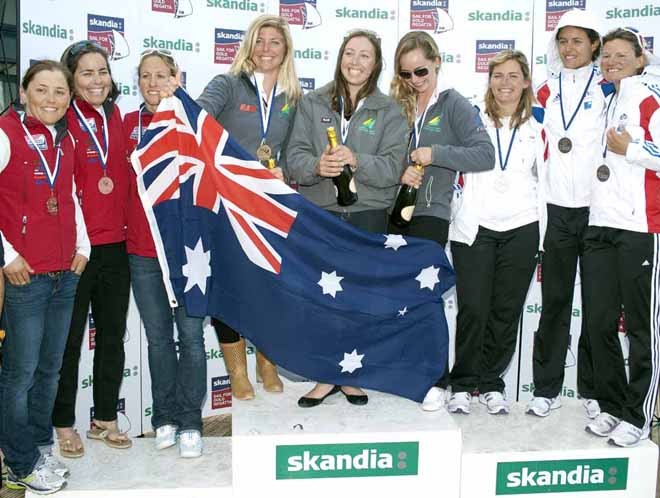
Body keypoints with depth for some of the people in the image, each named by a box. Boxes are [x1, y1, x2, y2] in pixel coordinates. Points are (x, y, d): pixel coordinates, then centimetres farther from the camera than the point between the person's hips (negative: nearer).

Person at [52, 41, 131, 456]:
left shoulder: (117, 118, 9)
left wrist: (128, 223, 8)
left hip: (116, 244, 5)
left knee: (113, 334, 13)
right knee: (69, 338, 6)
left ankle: (106, 418, 28)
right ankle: (64, 423, 22)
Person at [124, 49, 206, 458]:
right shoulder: (129, 124, 6)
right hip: (142, 249, 3)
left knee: (191, 335, 3)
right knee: (158, 337, 12)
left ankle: (189, 422, 15)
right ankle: (164, 417, 26)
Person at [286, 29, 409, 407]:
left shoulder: (390, 112, 6)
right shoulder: (313, 104, 9)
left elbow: (393, 168, -5)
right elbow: (294, 158, 0)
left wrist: (357, 161, -22)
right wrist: (317, 166, -21)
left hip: (368, 215, 0)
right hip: (319, 214, 1)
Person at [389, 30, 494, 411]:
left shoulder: (454, 104, -2)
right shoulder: (397, 105, 10)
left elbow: (486, 155, -11)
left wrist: (435, 154, -18)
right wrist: (398, 171, -11)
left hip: (430, 214, -4)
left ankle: (437, 380, 8)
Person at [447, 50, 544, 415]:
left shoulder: (535, 130, 12)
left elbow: (542, 180, 14)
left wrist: (542, 233, 8)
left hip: (520, 230, 2)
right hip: (475, 228, -2)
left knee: (506, 312, 5)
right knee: (473, 310, -6)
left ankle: (491, 383, 19)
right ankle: (462, 384, 9)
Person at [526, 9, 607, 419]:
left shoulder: (608, 88, 2)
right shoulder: (546, 92, 12)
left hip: (597, 210, -2)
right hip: (557, 210, 3)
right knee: (554, 300, 6)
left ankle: (593, 389, 16)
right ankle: (547, 388, 15)